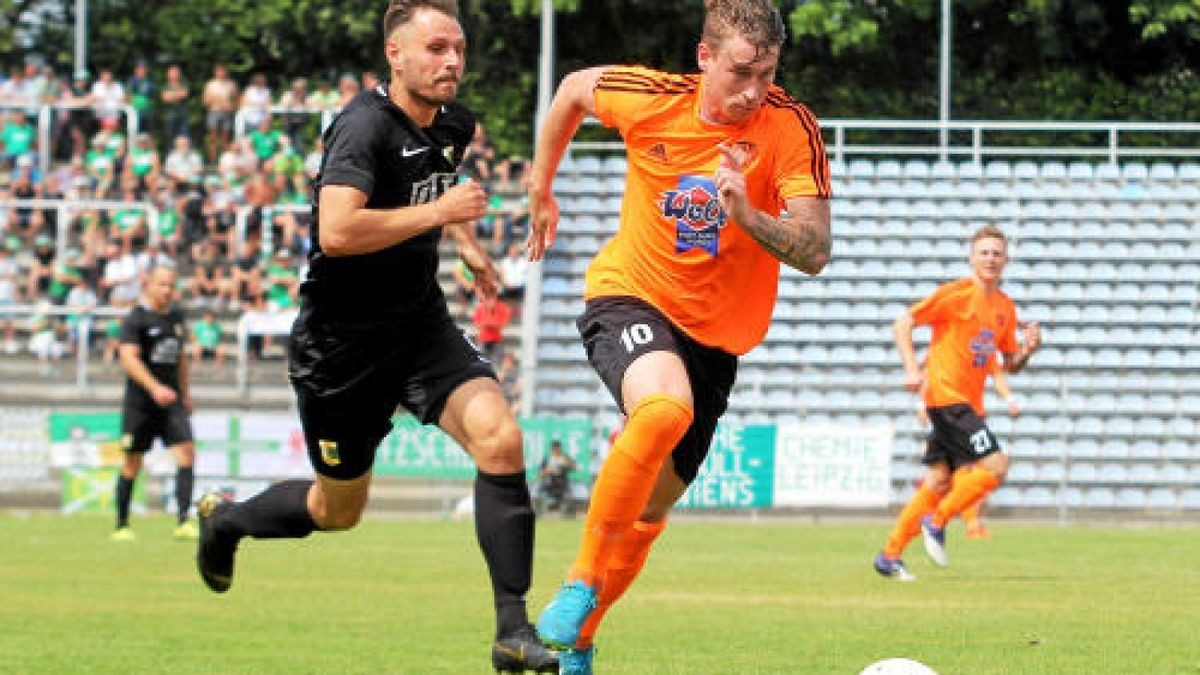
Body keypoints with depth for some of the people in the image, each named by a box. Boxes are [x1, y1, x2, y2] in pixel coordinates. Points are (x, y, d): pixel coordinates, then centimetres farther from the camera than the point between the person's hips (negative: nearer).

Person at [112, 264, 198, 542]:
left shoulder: (176, 316, 12)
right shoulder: (135, 319, -8)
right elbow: (128, 358, -19)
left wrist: (185, 392, 25)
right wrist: (155, 388, -28)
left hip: (171, 398, 5)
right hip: (140, 401, -5)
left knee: (186, 453, -12)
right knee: (133, 463, 3)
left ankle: (183, 521, -16)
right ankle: (121, 526, 14)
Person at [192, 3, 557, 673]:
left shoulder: (455, 124, 4)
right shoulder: (365, 126, -22)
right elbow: (336, 231, -37)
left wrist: (469, 242, 21)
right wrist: (436, 212, -29)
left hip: (421, 322, 6)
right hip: (342, 337, -6)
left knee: (500, 439, -19)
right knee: (339, 510, 11)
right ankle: (224, 518, 45)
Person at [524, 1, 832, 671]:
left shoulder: (793, 129, -16)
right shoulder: (651, 99, -14)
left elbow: (816, 252, -22)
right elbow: (574, 88, 8)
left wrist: (746, 213, -39)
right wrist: (541, 188, 18)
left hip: (717, 332, 3)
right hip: (630, 296, -3)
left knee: (650, 510, 9)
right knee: (665, 407, -36)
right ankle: (581, 585, -26)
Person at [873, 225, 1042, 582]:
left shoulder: (1006, 307, 13)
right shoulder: (955, 293, -8)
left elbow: (1010, 364, 20)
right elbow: (902, 324, -8)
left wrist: (1028, 347, -2)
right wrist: (912, 369, -20)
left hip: (969, 403, 8)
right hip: (946, 395, -8)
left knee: (939, 481, 7)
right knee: (996, 465, -17)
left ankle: (890, 556, 11)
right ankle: (937, 522, -5)